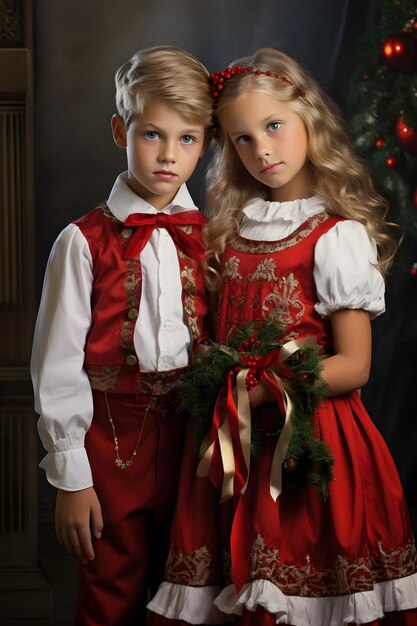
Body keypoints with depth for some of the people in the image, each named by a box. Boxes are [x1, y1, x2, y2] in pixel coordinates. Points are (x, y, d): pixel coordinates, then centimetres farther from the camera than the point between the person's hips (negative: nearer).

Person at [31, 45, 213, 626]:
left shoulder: (208, 237, 2)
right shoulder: (86, 241, -8)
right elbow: (58, 365, -6)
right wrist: (70, 476, -6)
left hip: (193, 436, 3)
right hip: (114, 440, -2)